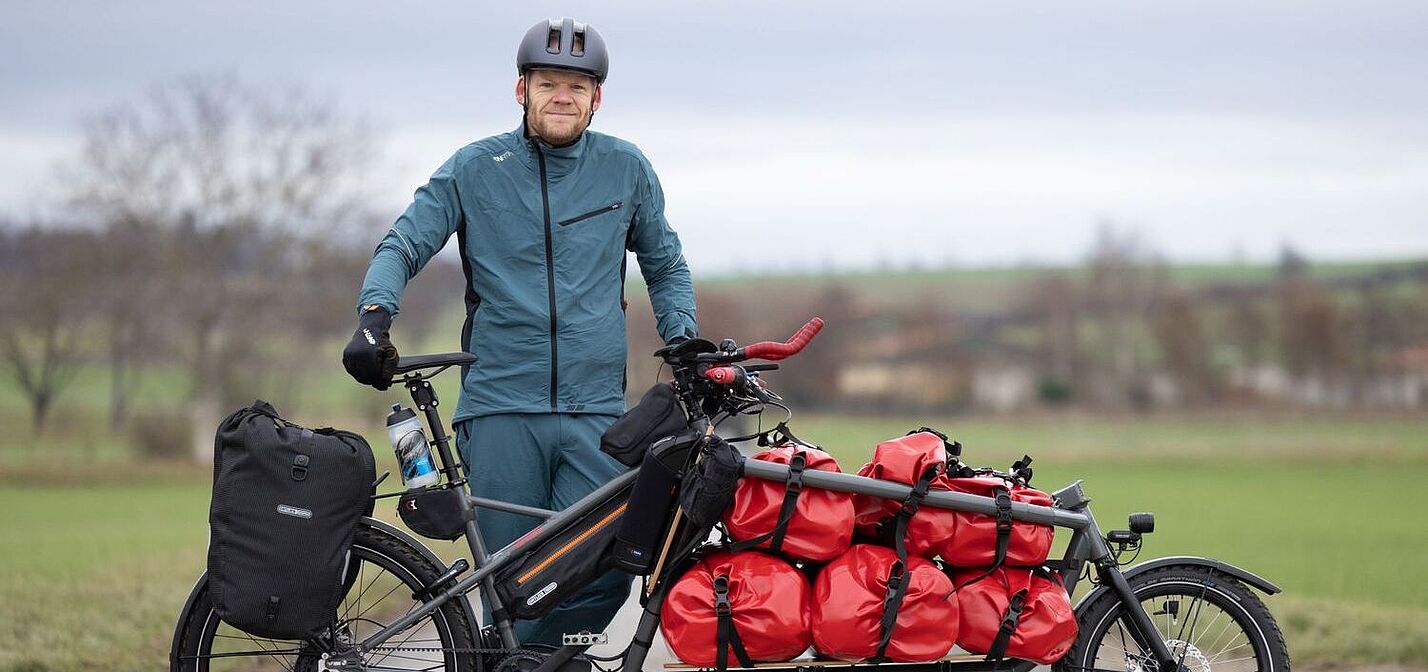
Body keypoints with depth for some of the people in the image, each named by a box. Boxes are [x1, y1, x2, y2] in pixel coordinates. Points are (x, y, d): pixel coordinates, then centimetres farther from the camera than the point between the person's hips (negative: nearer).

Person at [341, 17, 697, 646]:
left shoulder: (626, 169, 10)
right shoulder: (475, 168, 6)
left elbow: (665, 266, 22)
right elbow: (403, 246, 4)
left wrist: (683, 340, 7)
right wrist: (374, 317, -14)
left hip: (596, 411, 1)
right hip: (500, 410, -1)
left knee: (605, 573, -10)